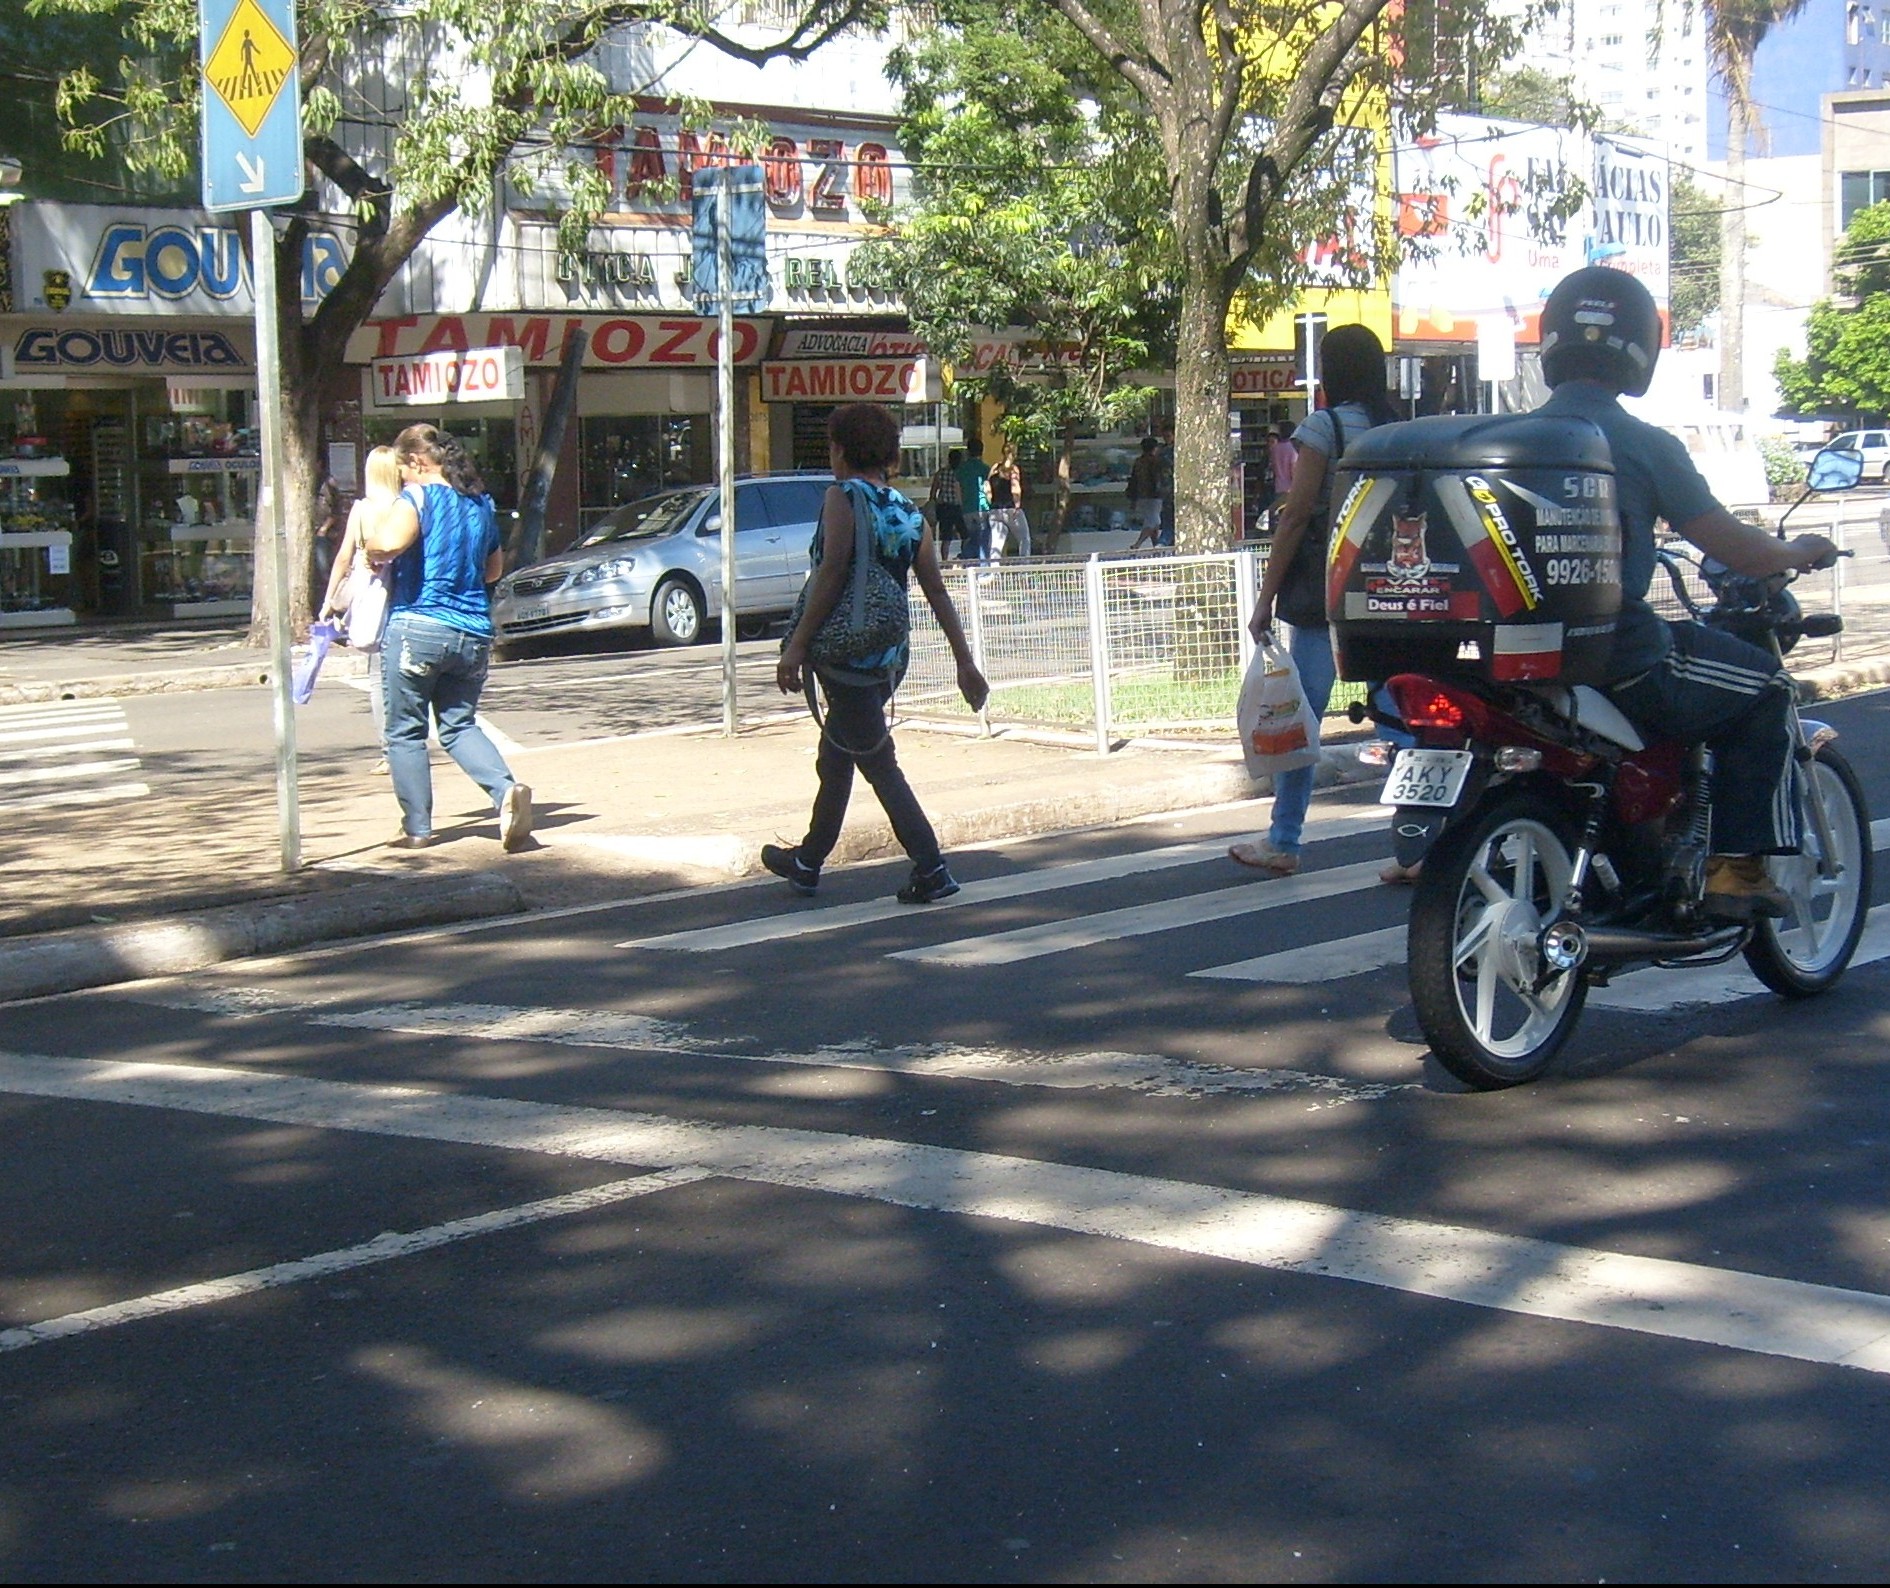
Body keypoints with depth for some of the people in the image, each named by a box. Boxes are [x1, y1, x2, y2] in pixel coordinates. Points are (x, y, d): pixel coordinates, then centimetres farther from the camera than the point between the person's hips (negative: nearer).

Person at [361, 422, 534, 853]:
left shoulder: (417, 498, -7)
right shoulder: (481, 502, 13)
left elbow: (388, 543, -25)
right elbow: (494, 567, 23)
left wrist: (369, 528, -5)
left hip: (417, 628, -6)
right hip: (474, 634, 6)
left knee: (405, 733, 7)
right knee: (460, 725, 15)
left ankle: (417, 828, 8)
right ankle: (506, 789, -10)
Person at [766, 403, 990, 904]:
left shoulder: (843, 496, -8)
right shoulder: (909, 513, 10)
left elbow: (833, 573, -18)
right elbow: (937, 592, 8)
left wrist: (796, 646, -18)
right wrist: (965, 662, 10)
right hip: (892, 653, 7)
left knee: (879, 765, -5)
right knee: (834, 758, 20)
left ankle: (931, 870, -11)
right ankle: (807, 861, 33)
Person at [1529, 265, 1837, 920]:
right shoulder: (1643, 446, -10)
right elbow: (1734, 549, -6)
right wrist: (1800, 552, 15)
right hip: (1624, 664, -6)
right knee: (1765, 685, 16)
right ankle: (1737, 866, 9)